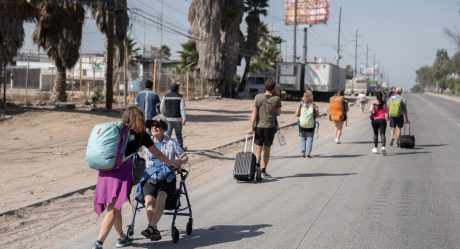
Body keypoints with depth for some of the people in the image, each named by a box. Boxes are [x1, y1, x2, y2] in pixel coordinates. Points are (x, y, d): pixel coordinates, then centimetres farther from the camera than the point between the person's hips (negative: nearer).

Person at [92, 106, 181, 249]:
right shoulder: (141, 134, 15)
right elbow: (157, 154, 24)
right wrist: (173, 164, 37)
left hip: (106, 169, 4)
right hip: (123, 170, -4)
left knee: (114, 207, 17)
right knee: (113, 208, -7)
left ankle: (121, 237, 33)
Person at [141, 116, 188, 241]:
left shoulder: (171, 143, 9)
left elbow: (185, 157, 15)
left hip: (167, 178, -2)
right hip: (150, 178, 2)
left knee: (161, 196, -33)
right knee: (149, 200, -28)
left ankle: (151, 227, -43)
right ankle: (155, 231, -30)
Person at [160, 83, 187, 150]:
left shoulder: (166, 96, 3)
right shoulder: (180, 97, -3)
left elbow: (161, 107, 6)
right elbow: (182, 109, -9)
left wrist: (163, 115, 22)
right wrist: (184, 119, -11)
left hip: (167, 118, 1)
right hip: (177, 119, -1)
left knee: (167, 134, 1)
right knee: (179, 134, 13)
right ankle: (181, 147, 25)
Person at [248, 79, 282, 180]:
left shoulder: (258, 97, -5)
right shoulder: (277, 99, -5)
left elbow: (254, 113, -8)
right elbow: (278, 113, 5)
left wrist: (251, 127, -8)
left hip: (259, 126, 0)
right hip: (270, 127, 0)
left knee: (258, 149, 3)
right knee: (267, 149, 14)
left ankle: (257, 166, -21)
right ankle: (264, 170, 22)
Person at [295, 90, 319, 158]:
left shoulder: (301, 104, -5)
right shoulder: (314, 105, -6)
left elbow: (296, 114, -5)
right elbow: (317, 115, -5)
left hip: (302, 124, 1)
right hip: (311, 125, -1)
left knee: (303, 138, 17)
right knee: (309, 139, 9)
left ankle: (303, 150, 0)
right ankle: (308, 153, 3)